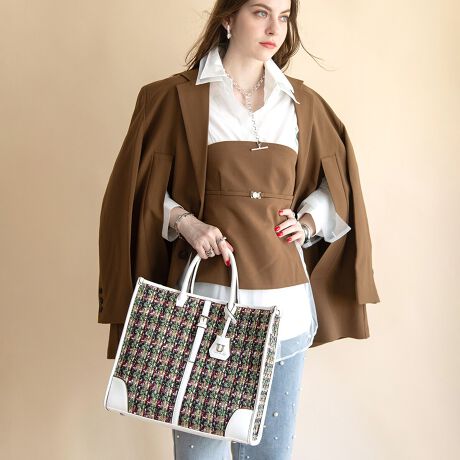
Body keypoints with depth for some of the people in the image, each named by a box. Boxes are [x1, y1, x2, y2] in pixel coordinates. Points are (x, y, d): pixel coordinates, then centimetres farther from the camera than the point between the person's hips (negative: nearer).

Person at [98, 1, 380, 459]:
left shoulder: (303, 104, 10)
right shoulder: (178, 98, 1)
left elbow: (335, 183, 20)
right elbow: (141, 187, 5)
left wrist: (308, 224, 2)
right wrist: (184, 222, -12)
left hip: (285, 300, 3)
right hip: (206, 296, -2)